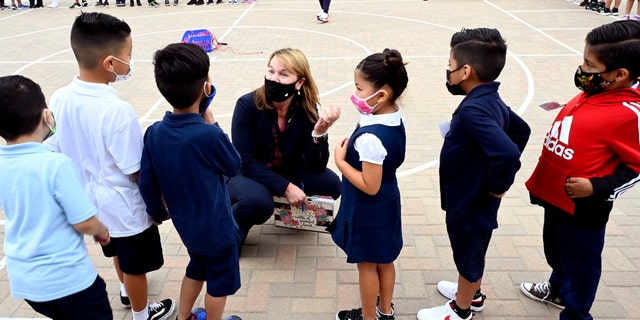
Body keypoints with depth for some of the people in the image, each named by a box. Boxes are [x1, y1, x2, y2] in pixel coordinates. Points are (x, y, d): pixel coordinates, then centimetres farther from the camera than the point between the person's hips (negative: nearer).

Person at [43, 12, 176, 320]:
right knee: (135, 265, 17)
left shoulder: (59, 98, -11)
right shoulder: (118, 111, -32)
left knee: (118, 251, 32)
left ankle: (126, 292, 57)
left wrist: (89, 174, 16)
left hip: (92, 200, 7)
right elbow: (137, 171, -23)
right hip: (124, 206, -7)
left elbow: (54, 151, 1)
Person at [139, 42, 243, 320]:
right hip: (216, 227, -6)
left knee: (197, 269, 30)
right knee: (220, 279, 18)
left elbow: (147, 183, -4)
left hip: (186, 224, 6)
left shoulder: (154, 133, -12)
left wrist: (158, 212, 14)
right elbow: (234, 166, -10)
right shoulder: (209, 135, -30)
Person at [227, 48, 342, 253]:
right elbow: (246, 162, -24)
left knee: (331, 185, -19)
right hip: (247, 173, -4)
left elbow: (316, 167, -19)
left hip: (287, 171, 4)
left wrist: (320, 132, -36)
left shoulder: (307, 109, -16)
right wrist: (285, 188, -31)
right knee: (259, 202, -37)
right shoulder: (247, 105, -23)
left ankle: (297, 209, 14)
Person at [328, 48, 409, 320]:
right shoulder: (397, 119, -5)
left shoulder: (370, 137, -33)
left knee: (367, 264, 13)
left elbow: (370, 186, -28)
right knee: (384, 260, 24)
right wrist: (353, 152, 5)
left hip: (368, 210, -9)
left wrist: (340, 160, -20)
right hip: (388, 202, 9)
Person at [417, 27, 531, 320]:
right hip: (474, 198, 9)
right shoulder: (492, 101, -2)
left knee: (467, 254, 13)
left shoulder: (472, 110, -32)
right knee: (473, 251, 28)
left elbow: (507, 153, -43)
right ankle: (472, 294, 51)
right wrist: (502, 171, 10)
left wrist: (497, 187, -25)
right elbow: (521, 130, 14)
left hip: (469, 202, -9)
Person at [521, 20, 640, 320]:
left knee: (580, 264, 13)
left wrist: (597, 188, -24)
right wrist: (542, 182, 15)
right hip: (555, 197, 8)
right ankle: (558, 288, 54)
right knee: (555, 251, 29)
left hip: (584, 209, -8)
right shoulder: (589, 94, 0)